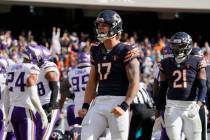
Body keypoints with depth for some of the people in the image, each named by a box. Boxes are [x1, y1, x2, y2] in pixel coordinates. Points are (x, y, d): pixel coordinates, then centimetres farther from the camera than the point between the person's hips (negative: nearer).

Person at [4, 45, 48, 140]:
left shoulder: (11, 68, 12)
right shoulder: (32, 69, -10)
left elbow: (6, 96, 15)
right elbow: (33, 96, -17)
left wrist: (7, 116, 21)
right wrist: (43, 114, -10)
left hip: (13, 111, 7)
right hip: (26, 111, -7)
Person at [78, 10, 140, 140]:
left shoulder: (125, 51, -5)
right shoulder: (96, 51, 14)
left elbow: (134, 83, -10)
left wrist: (124, 106, -20)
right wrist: (85, 106, 12)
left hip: (118, 101, -6)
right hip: (100, 102, 6)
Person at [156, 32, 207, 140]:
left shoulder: (197, 62, 0)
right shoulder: (166, 64, 7)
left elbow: (202, 86, -5)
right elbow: (162, 89, 14)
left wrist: (198, 105, -21)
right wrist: (158, 111, 13)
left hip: (190, 106, -1)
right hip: (172, 106, 1)